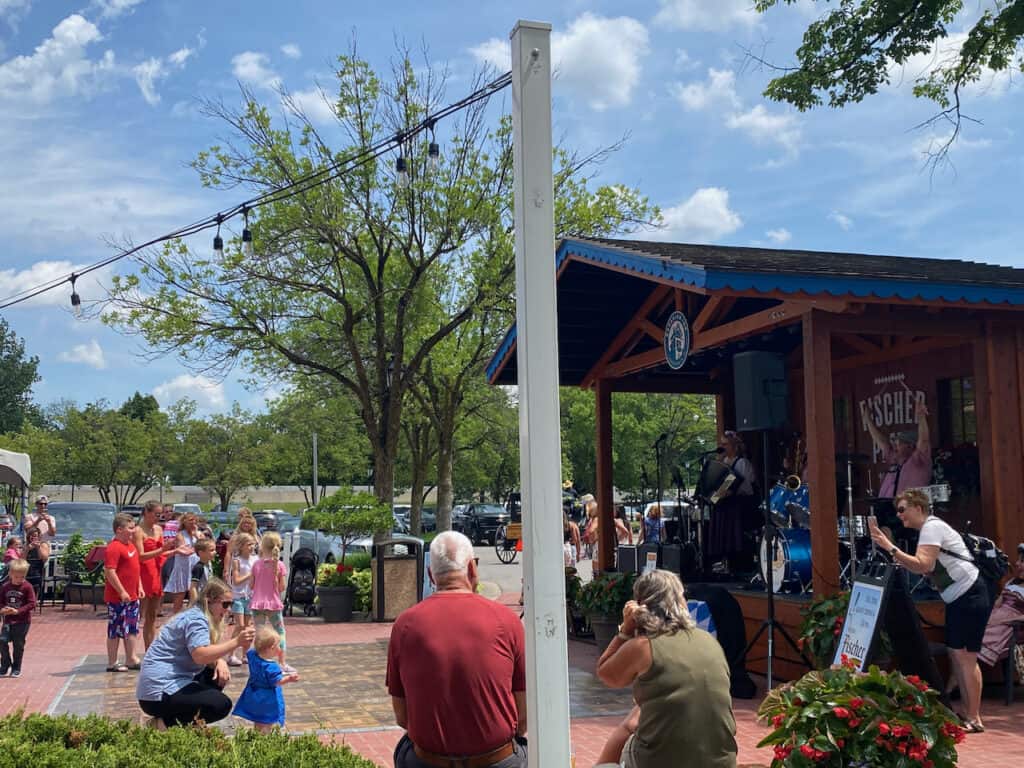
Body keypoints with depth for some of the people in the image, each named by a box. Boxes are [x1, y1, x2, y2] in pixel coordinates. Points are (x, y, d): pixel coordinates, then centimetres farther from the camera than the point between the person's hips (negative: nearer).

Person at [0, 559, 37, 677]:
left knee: (18, 645, 3)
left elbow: (31, 604, -12)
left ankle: (16, 668, 19)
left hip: (22, 621, -3)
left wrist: (17, 611, -22)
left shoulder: (27, 587, -10)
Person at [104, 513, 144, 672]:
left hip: (132, 596, 9)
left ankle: (131, 659, 23)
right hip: (118, 598, -9)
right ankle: (112, 663, 10)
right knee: (115, 630, 1)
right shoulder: (114, 547, -17)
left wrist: (139, 586, 16)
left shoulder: (131, 545, 12)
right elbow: (109, 572, -23)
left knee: (132, 629, 15)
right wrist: (121, 592, -22)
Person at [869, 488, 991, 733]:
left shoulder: (932, 527, -15)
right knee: (956, 655, 10)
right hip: (958, 599, 10)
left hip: (970, 596, -10)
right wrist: (895, 557, 4)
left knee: (965, 656, -9)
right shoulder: (928, 529, 15)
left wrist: (890, 547, -30)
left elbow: (922, 565, -27)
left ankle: (974, 719, -5)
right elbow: (926, 569, 12)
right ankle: (968, 713, 16)